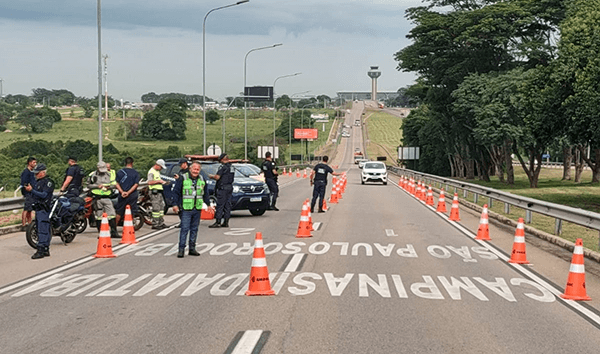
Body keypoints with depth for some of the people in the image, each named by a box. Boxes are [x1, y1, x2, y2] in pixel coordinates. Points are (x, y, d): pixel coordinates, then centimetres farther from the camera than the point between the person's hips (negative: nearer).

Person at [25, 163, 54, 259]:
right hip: (38, 208, 9)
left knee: (42, 231, -12)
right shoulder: (38, 181, 20)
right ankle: (46, 250, 15)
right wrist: (29, 189, 5)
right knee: (45, 231, 11)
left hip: (44, 209, -9)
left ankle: (41, 250, -14)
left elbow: (44, 195, -19)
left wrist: (32, 190, -21)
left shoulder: (48, 182, -9)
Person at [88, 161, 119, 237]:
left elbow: (114, 184, 13)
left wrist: (109, 186, -8)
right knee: (99, 216, 2)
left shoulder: (109, 174, 11)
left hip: (107, 197, 2)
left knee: (112, 215, -6)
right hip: (97, 198, -2)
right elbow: (88, 185, 4)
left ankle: (113, 232, -3)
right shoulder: (93, 175, 3)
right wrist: (97, 186, -10)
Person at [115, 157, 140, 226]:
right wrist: (128, 192, -13)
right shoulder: (136, 173, 0)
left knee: (119, 212, 11)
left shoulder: (119, 172, 4)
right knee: (132, 213, 4)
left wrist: (122, 192, -11)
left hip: (122, 195, 2)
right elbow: (136, 184, -9)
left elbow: (117, 184, -3)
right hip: (132, 195, -1)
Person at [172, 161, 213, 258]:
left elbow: (205, 194, 23)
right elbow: (176, 192, -3)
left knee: (194, 229, 8)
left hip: (197, 209, 5)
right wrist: (175, 204, -8)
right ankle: (181, 249, -7)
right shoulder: (182, 178, -3)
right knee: (184, 228, -9)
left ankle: (192, 248, 15)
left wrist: (208, 204, 22)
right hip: (186, 209, -5)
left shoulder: (202, 180, 13)